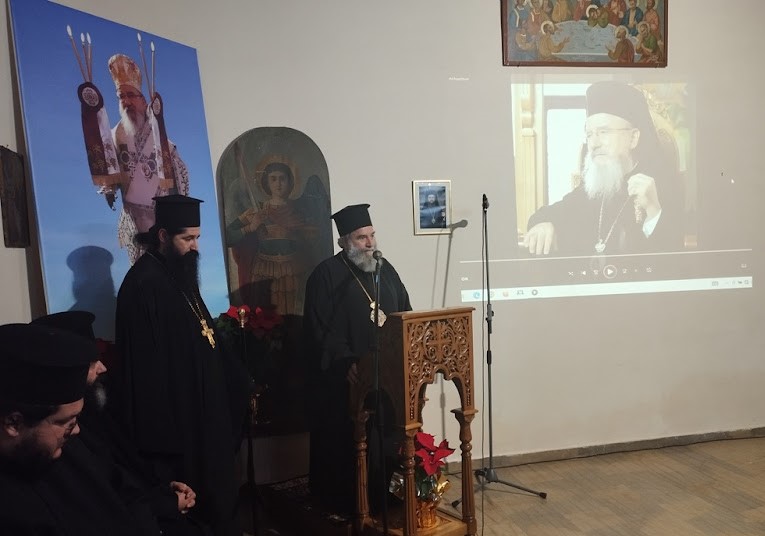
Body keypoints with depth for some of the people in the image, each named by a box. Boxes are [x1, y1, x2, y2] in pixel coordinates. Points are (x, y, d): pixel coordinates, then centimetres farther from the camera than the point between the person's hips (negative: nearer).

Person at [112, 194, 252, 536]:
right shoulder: (144, 283, -19)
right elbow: (148, 361, -22)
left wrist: (235, 375, 13)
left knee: (208, 480, 18)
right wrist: (164, 419, -22)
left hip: (199, 402, 9)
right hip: (170, 407, -9)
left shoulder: (180, 275, 10)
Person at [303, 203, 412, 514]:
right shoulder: (327, 275, -7)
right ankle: (346, 503, 17)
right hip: (347, 379, -5)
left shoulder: (385, 270, 12)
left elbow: (405, 316, 15)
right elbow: (320, 330, -13)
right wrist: (346, 362, -24)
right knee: (348, 444, 2)